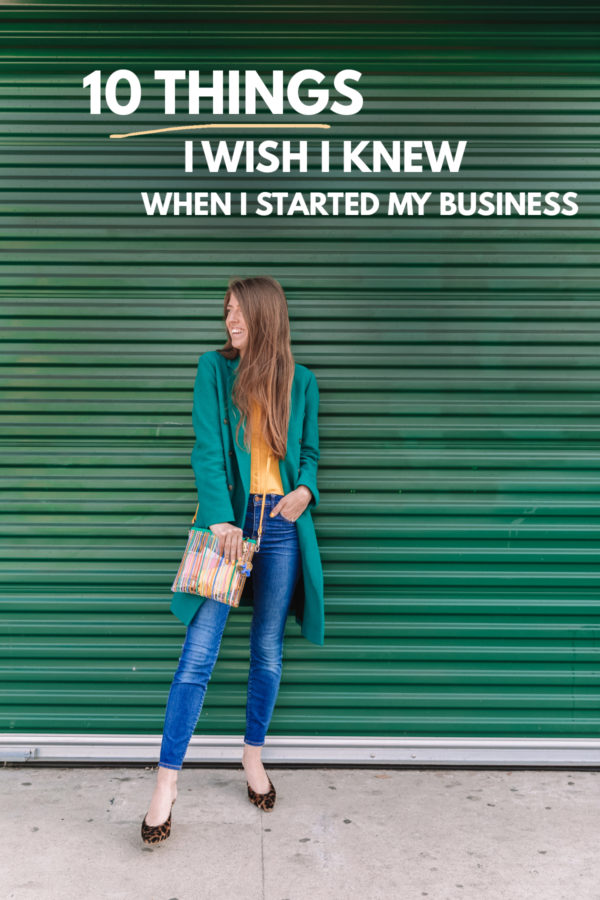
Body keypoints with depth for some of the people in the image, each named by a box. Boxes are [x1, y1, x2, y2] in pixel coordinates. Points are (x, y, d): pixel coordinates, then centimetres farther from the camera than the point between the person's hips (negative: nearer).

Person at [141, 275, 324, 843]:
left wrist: (306, 490, -6)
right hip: (229, 519, -2)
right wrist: (221, 517, -21)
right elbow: (207, 448, -9)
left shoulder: (301, 382, 7)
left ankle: (253, 756, 33)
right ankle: (166, 781, 6)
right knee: (198, 653, -5)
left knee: (268, 650, 12)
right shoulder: (214, 368, 0)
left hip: (282, 523, 2)